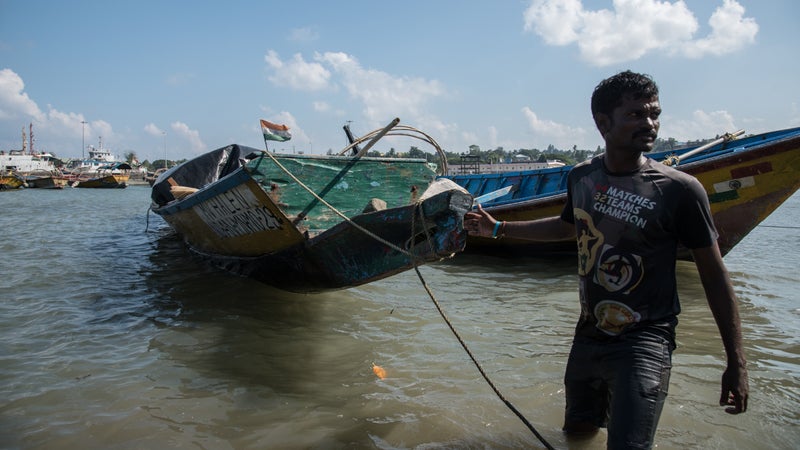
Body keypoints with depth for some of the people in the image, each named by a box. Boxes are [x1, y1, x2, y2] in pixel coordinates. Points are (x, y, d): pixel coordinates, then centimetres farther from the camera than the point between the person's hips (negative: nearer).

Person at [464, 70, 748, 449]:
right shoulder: (581, 177, -1)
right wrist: (498, 229, 19)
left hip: (644, 342, -5)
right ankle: (606, 408, 54)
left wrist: (737, 362, -7)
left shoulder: (679, 190, -16)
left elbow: (714, 275, -9)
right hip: (588, 335, 5)